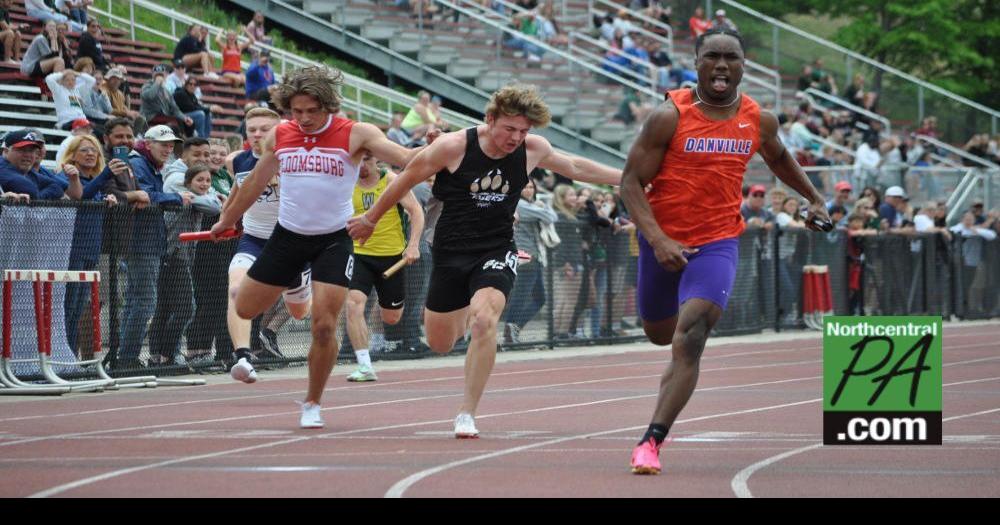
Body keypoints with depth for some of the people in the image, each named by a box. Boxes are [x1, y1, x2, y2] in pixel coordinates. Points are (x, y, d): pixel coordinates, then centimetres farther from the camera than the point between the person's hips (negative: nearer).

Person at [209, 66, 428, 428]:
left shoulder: (355, 134, -12)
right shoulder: (278, 136, 0)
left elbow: (406, 158, -22)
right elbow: (255, 182, 16)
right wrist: (227, 220, 26)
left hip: (334, 240, -4)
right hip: (288, 235, 4)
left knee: (324, 327, -11)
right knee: (246, 308, 10)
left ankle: (312, 404, 10)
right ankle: (294, 288, 43)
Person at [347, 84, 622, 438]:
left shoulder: (533, 150, -5)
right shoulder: (453, 147, -15)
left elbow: (575, 168, 16)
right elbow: (408, 178, -1)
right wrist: (370, 219, 9)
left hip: (496, 252, 0)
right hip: (451, 252, 0)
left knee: (484, 321, -27)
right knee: (440, 344, 8)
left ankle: (467, 414, -19)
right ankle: (465, 313, 47)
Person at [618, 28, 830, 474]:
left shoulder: (759, 120, -1)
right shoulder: (670, 117, -14)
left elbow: (778, 157, 23)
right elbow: (631, 182, -13)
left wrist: (814, 197, 26)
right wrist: (658, 240, -24)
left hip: (718, 242, 0)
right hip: (664, 241, 0)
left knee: (689, 341, -19)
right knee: (659, 333, 19)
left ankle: (651, 441, -22)